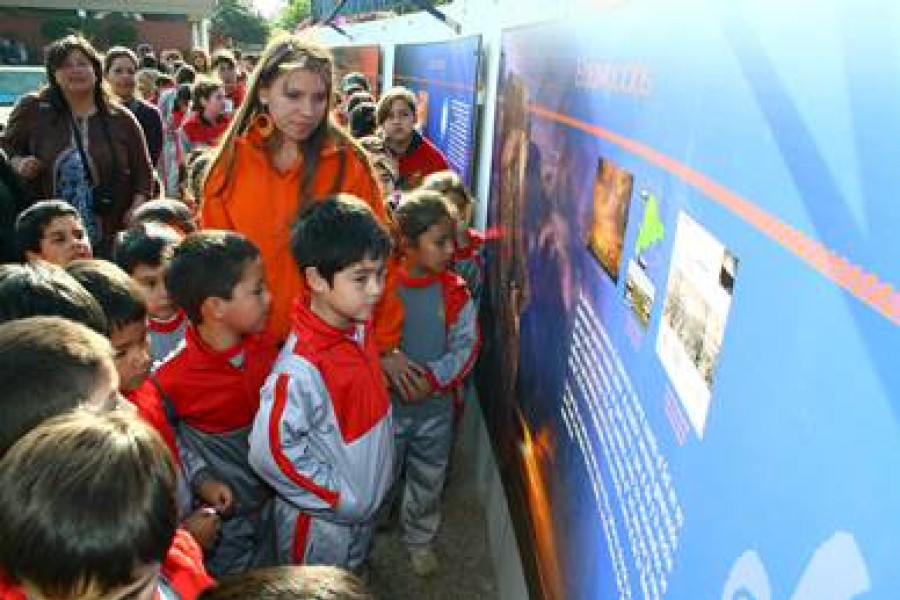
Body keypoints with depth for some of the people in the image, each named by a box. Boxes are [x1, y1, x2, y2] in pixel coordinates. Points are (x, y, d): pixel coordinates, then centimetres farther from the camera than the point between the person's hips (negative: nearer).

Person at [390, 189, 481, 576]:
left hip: (436, 404, 2)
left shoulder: (454, 291, -9)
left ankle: (419, 538, 45)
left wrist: (434, 377, -20)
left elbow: (466, 344, -8)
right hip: (387, 401, -2)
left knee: (428, 479, 20)